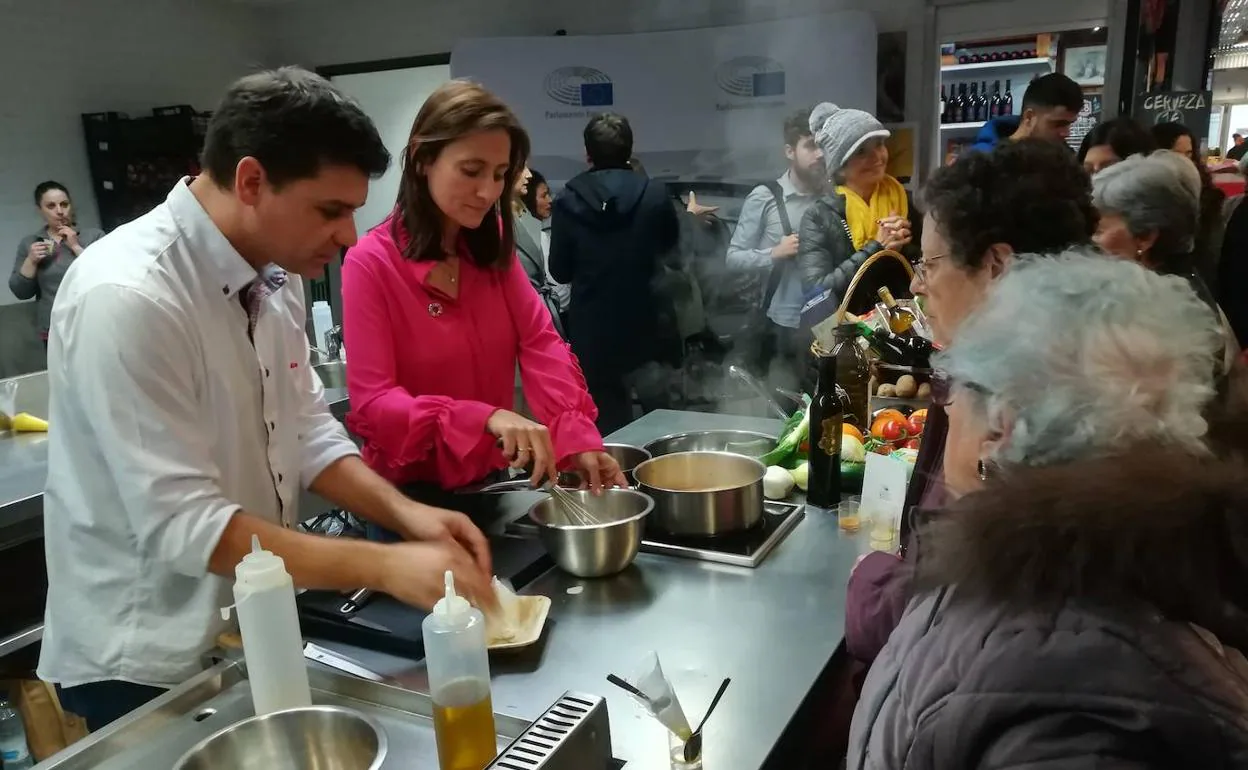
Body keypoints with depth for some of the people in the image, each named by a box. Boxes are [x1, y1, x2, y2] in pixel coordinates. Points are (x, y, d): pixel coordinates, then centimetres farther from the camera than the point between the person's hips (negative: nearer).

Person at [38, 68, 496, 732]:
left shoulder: (273, 273, -1)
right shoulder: (126, 296, -27)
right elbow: (181, 524, -28)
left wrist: (402, 512, -11)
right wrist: (384, 567, -29)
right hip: (148, 666, -7)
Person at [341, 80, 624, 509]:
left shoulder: (492, 245, 1)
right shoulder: (371, 262, -17)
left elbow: (540, 342, -8)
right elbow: (372, 402, -21)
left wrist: (579, 438, -23)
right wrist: (485, 418, -36)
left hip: (492, 485, 5)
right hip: (411, 495, -5)